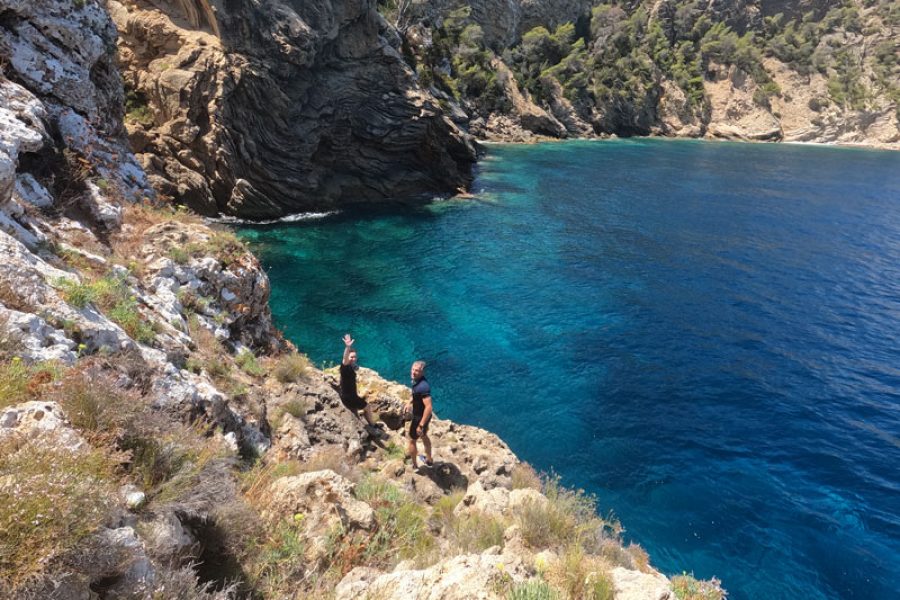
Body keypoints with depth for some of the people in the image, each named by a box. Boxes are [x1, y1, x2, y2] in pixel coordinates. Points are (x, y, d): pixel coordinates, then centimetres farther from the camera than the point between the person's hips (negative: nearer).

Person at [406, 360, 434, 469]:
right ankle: (429, 460, 48)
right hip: (420, 415, 9)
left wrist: (421, 425, -33)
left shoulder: (423, 386, -36)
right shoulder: (417, 380, -6)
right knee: (424, 436, 28)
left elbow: (429, 408, -37)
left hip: (421, 417, -9)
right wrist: (410, 402, 19)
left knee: (412, 441, 12)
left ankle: (414, 466, 32)